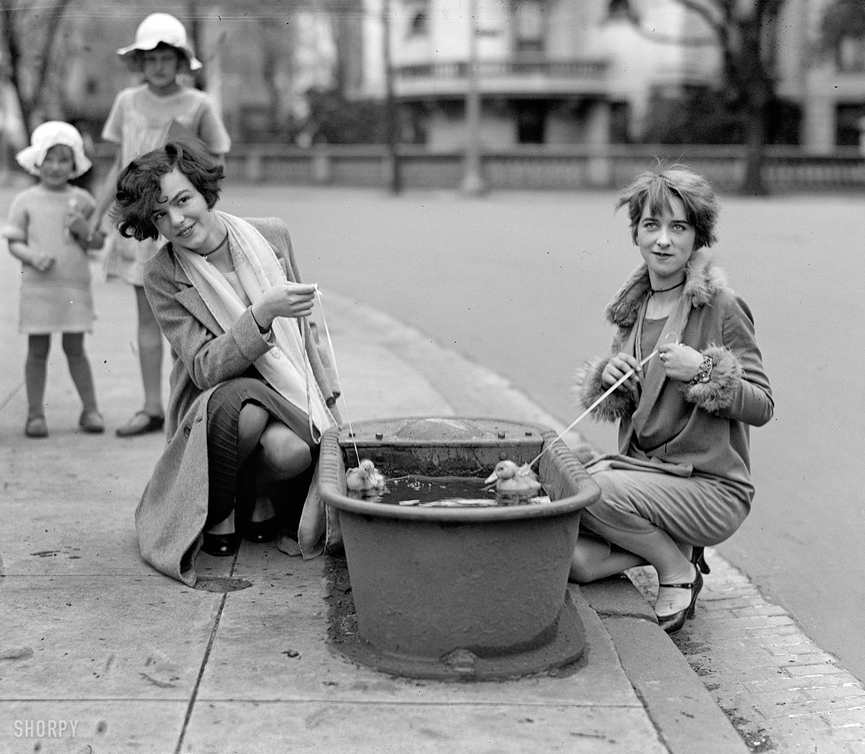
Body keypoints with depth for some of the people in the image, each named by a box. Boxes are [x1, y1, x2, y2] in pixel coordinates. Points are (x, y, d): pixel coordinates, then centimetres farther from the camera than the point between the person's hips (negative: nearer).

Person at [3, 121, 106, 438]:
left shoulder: (82, 200, 5)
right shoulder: (26, 201, 2)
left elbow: (100, 242, 7)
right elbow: (14, 242, 3)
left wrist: (86, 232, -13)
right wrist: (33, 257, -16)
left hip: (75, 287, 1)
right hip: (37, 287, -1)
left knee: (75, 349, 6)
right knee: (37, 351, 4)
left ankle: (90, 409, 14)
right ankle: (35, 413, 12)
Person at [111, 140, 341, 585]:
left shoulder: (271, 236, 0)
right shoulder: (161, 276, -8)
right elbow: (204, 368, -18)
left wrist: (327, 400, 8)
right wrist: (261, 313, -32)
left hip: (291, 398, 2)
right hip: (212, 410, -2)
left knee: (292, 450, -32)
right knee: (245, 402, -37)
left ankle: (256, 499, 5)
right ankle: (215, 513, -10)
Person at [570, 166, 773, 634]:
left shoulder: (721, 307, -9)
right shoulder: (633, 306, 9)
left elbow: (762, 407, -9)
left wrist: (703, 370, -23)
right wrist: (608, 377, -4)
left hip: (711, 485, -5)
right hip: (640, 468, 5)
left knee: (593, 489, -30)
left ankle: (679, 570, -5)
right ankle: (667, 545, 5)